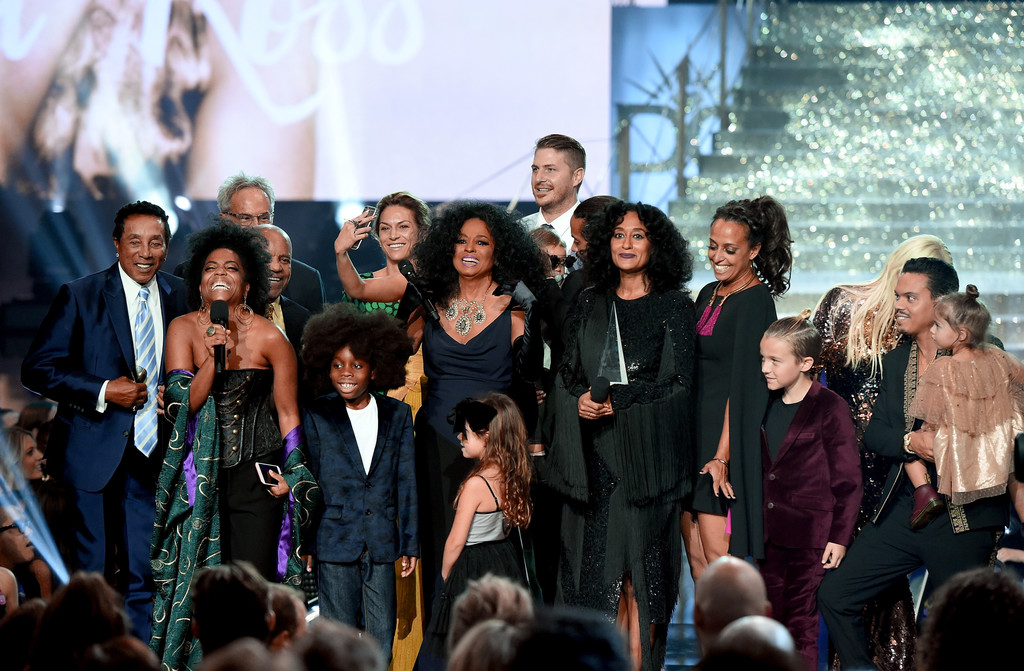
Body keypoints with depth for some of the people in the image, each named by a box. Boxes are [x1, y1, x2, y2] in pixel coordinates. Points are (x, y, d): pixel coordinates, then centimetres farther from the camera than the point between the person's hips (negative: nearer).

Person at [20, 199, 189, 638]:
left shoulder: (179, 297, 7)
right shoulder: (79, 296, -4)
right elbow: (37, 370, -6)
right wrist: (103, 392, -15)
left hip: (151, 453, 3)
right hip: (93, 453, -3)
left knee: (146, 572, 3)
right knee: (90, 572, 3)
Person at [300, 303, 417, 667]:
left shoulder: (397, 415, 6)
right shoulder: (316, 416, 2)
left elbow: (407, 482, 9)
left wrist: (410, 543, 8)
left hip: (381, 542, 2)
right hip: (335, 540, -2)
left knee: (382, 640, 3)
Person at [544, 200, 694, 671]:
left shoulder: (674, 306, 2)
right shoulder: (591, 304, 14)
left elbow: (680, 383, -4)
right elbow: (566, 375, 16)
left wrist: (619, 401, -14)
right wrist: (580, 400, -6)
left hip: (647, 451, -4)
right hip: (594, 451, 4)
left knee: (639, 565, -5)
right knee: (595, 560, 0)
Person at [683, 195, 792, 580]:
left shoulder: (755, 300, -10)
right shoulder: (708, 296, 15)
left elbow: (742, 381, -15)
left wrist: (722, 454, -18)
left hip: (727, 430, -8)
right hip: (693, 430, 8)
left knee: (718, 559, -10)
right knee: (695, 555, 6)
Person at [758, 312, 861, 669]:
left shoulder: (830, 409, -10)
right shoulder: (769, 405, 10)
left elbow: (848, 479, -10)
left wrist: (840, 537, -14)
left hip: (811, 537, -7)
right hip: (771, 535, 7)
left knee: (801, 625, -4)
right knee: (773, 622, 11)